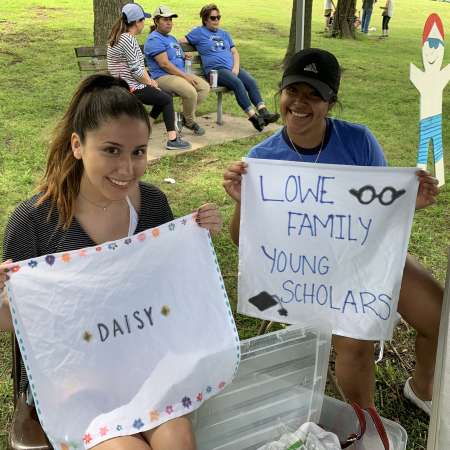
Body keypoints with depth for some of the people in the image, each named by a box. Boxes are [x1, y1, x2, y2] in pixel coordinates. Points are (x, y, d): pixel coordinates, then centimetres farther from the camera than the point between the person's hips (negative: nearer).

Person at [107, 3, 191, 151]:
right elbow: (136, 70, -22)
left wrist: (149, 80, 6)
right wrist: (150, 83, -6)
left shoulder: (118, 37, 13)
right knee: (167, 100, 1)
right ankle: (172, 139, -1)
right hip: (131, 88, -10)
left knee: (162, 97, 19)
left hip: (122, 85, 10)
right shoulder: (128, 39, -19)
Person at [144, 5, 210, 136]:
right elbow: (164, 64, -18)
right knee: (190, 91, -32)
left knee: (205, 87, -8)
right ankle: (190, 121, -6)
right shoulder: (154, 39, -9)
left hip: (181, 74, 10)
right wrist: (185, 76, -19)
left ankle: (185, 116, 1)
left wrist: (183, 56, 13)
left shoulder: (171, 38, 23)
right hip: (163, 77, -10)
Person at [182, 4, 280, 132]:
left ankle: (263, 112, -32)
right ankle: (253, 117, -36)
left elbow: (234, 52, 21)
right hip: (215, 70, -6)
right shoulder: (199, 32, 12)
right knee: (237, 83, -31)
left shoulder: (224, 34, 27)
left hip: (232, 68, 6)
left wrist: (236, 67, 3)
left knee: (251, 82, -21)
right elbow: (181, 42, 8)